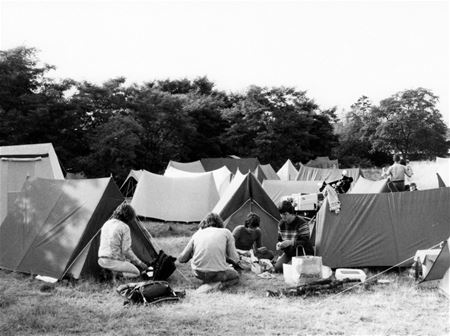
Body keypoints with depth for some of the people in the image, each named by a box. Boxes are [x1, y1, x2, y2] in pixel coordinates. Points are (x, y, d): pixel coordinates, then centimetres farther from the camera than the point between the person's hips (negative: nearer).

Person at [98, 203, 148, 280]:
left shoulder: (106, 224, 10)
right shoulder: (124, 227, -12)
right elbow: (126, 250, -14)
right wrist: (139, 262, -1)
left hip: (101, 261, 7)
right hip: (113, 261, -7)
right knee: (136, 273, 12)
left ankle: (109, 272, 10)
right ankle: (114, 274, -8)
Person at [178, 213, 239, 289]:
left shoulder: (197, 233, 12)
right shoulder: (225, 232, 6)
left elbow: (181, 259, 14)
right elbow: (235, 259, 5)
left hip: (198, 274, 4)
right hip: (217, 274, -4)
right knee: (236, 275, 25)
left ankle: (208, 282, 6)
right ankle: (218, 284, -5)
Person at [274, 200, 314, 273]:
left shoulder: (302, 223, -18)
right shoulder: (281, 224, 3)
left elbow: (305, 242, -24)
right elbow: (280, 239, 13)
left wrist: (290, 242, -38)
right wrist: (279, 244, -12)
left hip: (302, 253, -5)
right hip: (288, 253, 5)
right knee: (277, 268, -18)